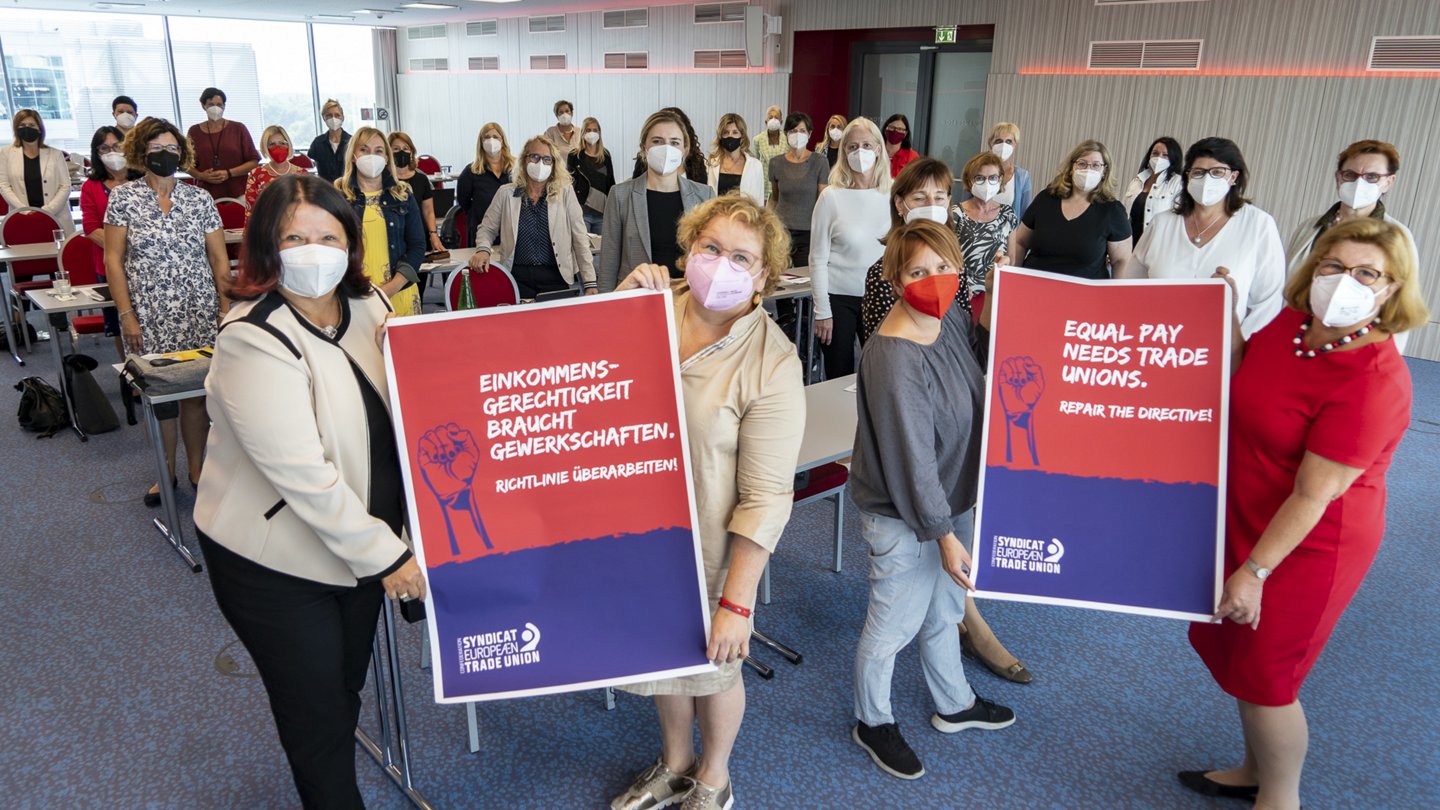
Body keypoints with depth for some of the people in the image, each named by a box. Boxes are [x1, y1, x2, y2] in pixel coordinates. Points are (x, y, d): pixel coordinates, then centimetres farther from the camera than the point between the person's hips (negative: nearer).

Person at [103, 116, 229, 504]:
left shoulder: (200, 198, 5)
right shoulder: (122, 196, 2)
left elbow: (219, 259, 7)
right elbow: (113, 259, 1)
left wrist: (226, 309, 2)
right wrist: (126, 315, -5)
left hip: (199, 314, 1)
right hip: (148, 316, 0)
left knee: (196, 392, 2)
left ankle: (196, 469, 17)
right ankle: (167, 472, 19)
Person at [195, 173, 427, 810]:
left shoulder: (368, 306, -3)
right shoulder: (254, 341, -23)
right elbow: (301, 475, -27)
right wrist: (385, 555, -22)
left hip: (360, 544, 6)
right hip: (276, 561, -6)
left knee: (347, 691, 22)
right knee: (316, 717, 7)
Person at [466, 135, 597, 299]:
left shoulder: (565, 192, 2)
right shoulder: (506, 193, 6)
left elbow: (580, 238, 0)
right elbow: (486, 229, 15)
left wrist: (590, 283, -5)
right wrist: (483, 250, -8)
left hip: (556, 278, -1)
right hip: (518, 278, 1)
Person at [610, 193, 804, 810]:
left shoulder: (771, 366, -21)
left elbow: (766, 497, -21)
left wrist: (736, 601, -21)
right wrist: (620, 302, -16)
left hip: (710, 547, -4)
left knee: (713, 664, 19)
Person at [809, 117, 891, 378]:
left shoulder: (892, 195, 1)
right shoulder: (832, 197, -6)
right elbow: (818, 260, -4)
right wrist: (822, 312, -7)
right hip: (839, 299, -2)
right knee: (840, 377, 6)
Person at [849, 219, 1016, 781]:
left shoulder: (952, 318, -5)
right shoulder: (893, 357, -28)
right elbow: (911, 457, -25)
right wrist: (943, 534, -20)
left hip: (953, 501, 8)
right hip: (903, 518, -8)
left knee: (944, 613, 27)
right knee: (892, 627, 12)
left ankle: (954, 706, 51)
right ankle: (872, 723, 37)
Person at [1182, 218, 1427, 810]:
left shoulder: (1373, 382, -27)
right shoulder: (1291, 322, -5)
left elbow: (1313, 495, -26)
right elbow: (1240, 377, 15)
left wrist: (1256, 570, -23)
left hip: (1303, 545, -8)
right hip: (1242, 518, 8)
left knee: (1264, 675, 9)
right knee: (1231, 648, 22)